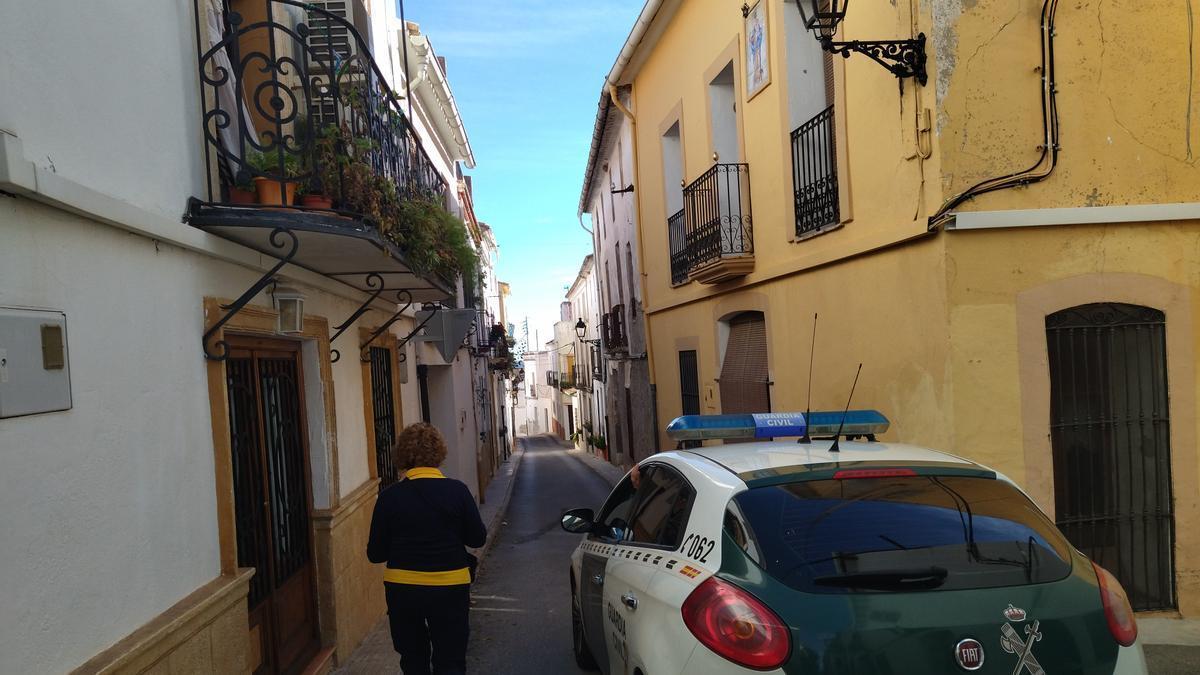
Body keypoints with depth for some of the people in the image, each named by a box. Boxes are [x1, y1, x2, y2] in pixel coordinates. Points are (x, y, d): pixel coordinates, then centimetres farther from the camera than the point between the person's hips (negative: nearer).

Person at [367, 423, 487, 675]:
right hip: (449, 586, -1)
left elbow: (375, 554, -4)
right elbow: (478, 538, -2)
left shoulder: (389, 496, -9)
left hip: (402, 588, 1)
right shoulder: (457, 491, -10)